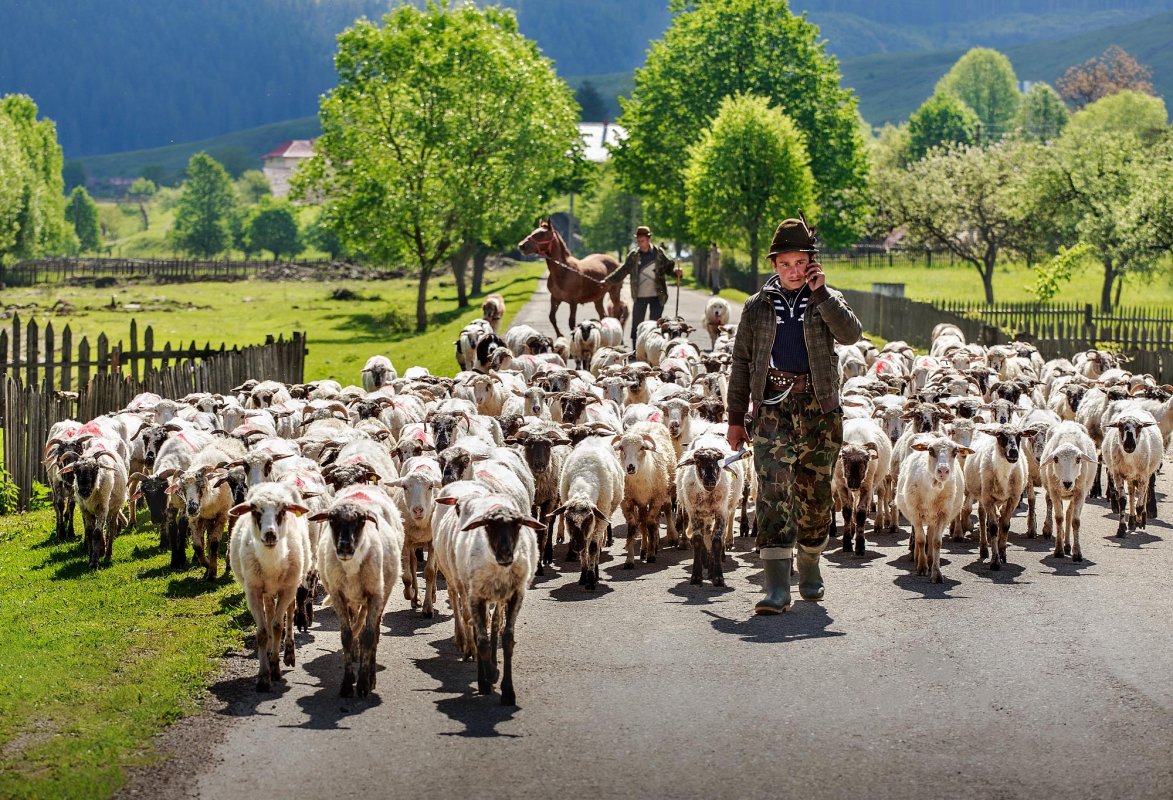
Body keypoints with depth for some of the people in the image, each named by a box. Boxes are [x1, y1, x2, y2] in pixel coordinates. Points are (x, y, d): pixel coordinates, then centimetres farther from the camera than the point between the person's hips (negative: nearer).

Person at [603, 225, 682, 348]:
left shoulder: (659, 253, -2)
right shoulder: (633, 255, 2)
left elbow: (669, 266, 2)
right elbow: (622, 271, 7)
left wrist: (676, 271, -20)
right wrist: (606, 281, 1)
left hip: (657, 296, -2)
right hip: (639, 296, 2)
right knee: (636, 325, 3)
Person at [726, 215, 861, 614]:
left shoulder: (827, 301, 9)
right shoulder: (758, 306, 10)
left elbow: (850, 333, -12)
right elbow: (741, 364, 12)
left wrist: (820, 293, -13)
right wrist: (736, 418, 9)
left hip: (819, 407, 1)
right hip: (772, 406, -1)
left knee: (814, 493, 8)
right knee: (774, 492, -13)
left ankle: (809, 567, 31)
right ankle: (776, 587, -20)